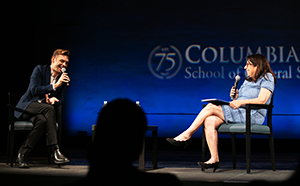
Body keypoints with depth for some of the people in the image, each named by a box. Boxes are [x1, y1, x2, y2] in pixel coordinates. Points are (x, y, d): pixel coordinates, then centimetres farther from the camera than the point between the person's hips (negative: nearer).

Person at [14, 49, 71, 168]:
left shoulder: (64, 79, 10)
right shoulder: (40, 70, -4)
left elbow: (60, 99, 11)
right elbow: (34, 90, -16)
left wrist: (54, 99, -14)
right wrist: (55, 85, -23)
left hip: (42, 111, 4)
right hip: (26, 106, -4)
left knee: (42, 120, -35)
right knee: (49, 108, -35)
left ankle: (22, 155, -27)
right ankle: (55, 152, -40)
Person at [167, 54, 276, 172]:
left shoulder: (267, 78, 1)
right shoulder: (248, 80, 27)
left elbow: (262, 100, -13)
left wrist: (241, 102, -18)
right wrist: (235, 97, 4)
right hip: (239, 114, 8)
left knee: (211, 107, -18)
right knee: (209, 121, -20)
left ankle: (186, 136, -8)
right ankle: (214, 159, -23)